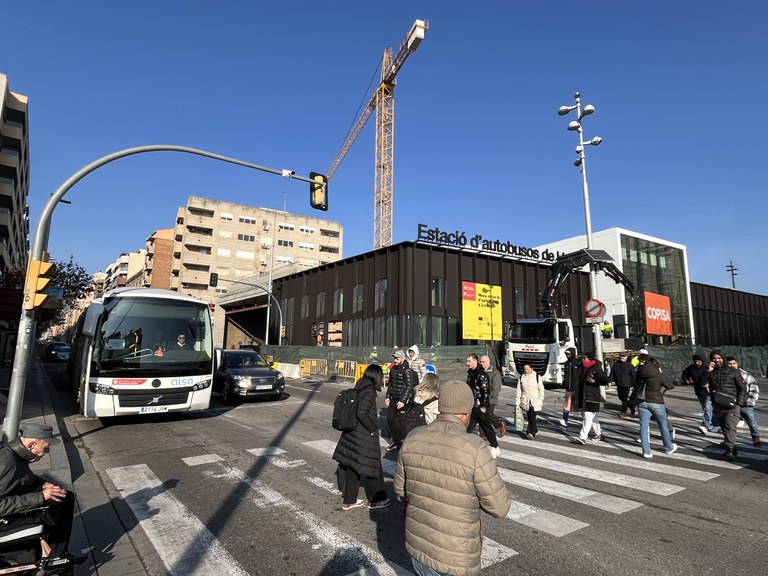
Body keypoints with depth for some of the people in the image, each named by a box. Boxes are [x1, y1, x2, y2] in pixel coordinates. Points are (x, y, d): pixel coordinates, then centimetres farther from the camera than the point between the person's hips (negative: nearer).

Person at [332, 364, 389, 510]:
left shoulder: (359, 388, 6)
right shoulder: (369, 391, -19)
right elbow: (362, 413, -27)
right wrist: (372, 428, -14)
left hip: (352, 434, 8)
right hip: (364, 437, -8)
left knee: (352, 466, 16)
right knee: (373, 466, 9)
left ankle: (349, 499, 28)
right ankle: (376, 500, 26)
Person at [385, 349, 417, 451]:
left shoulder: (407, 371, -15)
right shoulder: (393, 369, 9)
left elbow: (409, 387, -18)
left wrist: (403, 401, -21)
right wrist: (387, 397, 12)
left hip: (403, 400, -8)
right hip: (393, 399, 8)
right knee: (390, 418, 10)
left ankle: (401, 442, 14)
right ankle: (395, 439, 27)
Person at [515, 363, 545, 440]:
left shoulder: (537, 377, -4)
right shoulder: (521, 377, 2)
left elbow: (541, 389, 2)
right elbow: (519, 390, 4)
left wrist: (541, 400, 0)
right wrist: (517, 402, 2)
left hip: (535, 401, -3)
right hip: (525, 401, 3)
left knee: (532, 417, -12)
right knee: (529, 417, 10)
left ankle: (530, 432, -8)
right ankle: (535, 430, 27)